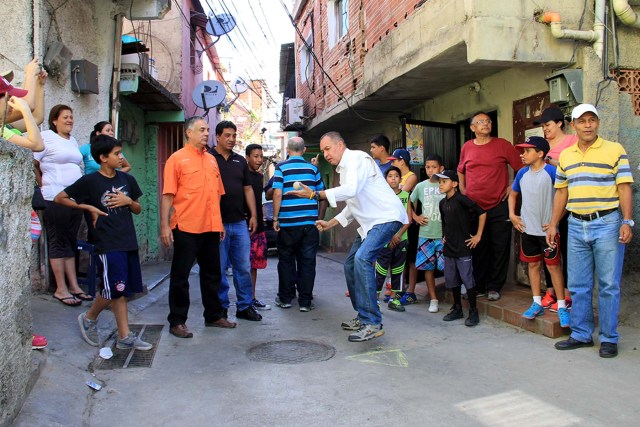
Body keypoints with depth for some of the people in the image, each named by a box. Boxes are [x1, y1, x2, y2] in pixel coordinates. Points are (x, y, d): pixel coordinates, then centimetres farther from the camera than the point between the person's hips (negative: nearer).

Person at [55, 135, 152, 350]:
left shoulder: (127, 179, 9)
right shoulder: (90, 181, -5)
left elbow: (138, 209, 16)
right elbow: (59, 198, 0)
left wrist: (128, 201, -5)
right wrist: (89, 207, -6)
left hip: (129, 242, 5)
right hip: (108, 244, -5)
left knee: (122, 290, 8)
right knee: (115, 289, -6)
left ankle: (125, 337, 13)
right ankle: (89, 318, 22)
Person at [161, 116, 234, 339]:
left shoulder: (211, 160, 15)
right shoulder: (177, 158, -4)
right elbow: (168, 195, -9)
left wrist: (220, 222, 16)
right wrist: (164, 225, -14)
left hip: (211, 228, 7)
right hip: (186, 228, -6)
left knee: (212, 273, 15)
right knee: (180, 276, 3)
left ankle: (214, 315, 27)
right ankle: (177, 322, 11)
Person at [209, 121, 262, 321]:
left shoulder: (240, 161, 14)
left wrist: (253, 215, 9)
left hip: (240, 222, 5)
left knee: (244, 267, 7)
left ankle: (245, 306, 18)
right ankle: (221, 308, 15)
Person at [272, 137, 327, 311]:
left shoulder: (281, 167, -1)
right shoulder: (312, 168, 7)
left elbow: (277, 194, -11)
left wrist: (275, 218, -5)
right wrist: (320, 218, 15)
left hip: (287, 223, -1)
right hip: (310, 223, 2)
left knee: (286, 261, 12)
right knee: (307, 262, 6)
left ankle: (285, 298, 19)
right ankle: (305, 301, 10)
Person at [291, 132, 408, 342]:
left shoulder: (358, 158, -11)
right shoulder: (344, 169, 18)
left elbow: (351, 190, -28)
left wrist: (315, 194, -25)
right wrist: (330, 223, 19)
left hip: (386, 217, -11)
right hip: (370, 222, 11)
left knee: (362, 259, -26)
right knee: (351, 264, 10)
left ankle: (372, 323, -22)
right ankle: (363, 317, 21)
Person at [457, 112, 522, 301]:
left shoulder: (502, 145, -1)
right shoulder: (467, 147, 7)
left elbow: (522, 168, 3)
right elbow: (461, 171, 23)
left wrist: (513, 187, -3)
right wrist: (462, 189, 12)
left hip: (498, 207, -2)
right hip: (473, 207, 2)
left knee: (499, 248, 2)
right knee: (477, 248, 9)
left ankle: (494, 287, 13)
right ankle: (478, 285, 20)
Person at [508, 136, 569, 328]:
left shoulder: (551, 171, -11)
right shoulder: (522, 173, 7)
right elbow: (513, 194, 22)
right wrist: (512, 215, 10)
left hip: (547, 229, -6)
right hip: (527, 228, 6)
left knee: (553, 266, 0)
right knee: (533, 264, 12)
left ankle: (561, 307, 9)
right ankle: (537, 303, 22)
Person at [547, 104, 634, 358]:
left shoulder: (615, 150, -1)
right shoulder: (565, 156, 11)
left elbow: (624, 188, -4)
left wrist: (627, 222, -13)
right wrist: (553, 224, 11)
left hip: (606, 224, -4)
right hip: (576, 225, 4)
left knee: (609, 285, 2)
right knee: (578, 285, 9)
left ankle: (609, 338, 13)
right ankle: (581, 334, 20)